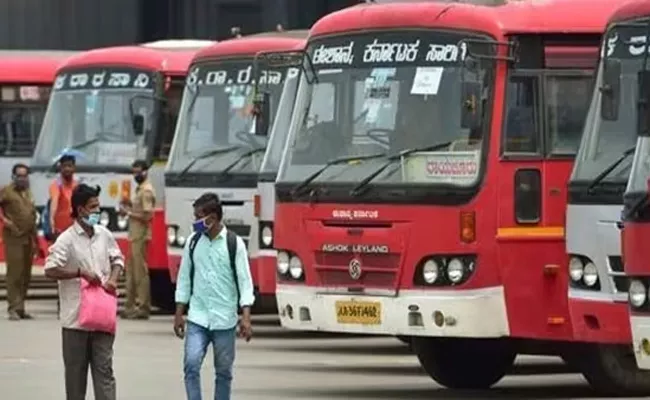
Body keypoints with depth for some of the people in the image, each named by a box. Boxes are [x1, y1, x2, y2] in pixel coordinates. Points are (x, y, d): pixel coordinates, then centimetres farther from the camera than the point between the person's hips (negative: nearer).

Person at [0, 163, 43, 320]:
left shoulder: (28, 192, 18)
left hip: (28, 238, 7)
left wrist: (35, 239, 21)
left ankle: (20, 307, 13)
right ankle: (14, 308, -10)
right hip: (13, 237, -7)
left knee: (26, 275, 8)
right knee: (15, 273, -10)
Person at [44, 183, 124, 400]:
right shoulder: (67, 239, -10)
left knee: (104, 368, -1)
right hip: (76, 316, -3)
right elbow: (50, 270, -13)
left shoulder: (105, 235, 5)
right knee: (75, 370, 8)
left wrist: (113, 278, -2)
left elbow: (117, 259, 18)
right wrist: (81, 273, -17)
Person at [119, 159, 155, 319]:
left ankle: (143, 307, -6)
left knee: (140, 272, -8)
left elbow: (147, 215, -19)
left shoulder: (146, 191, -13)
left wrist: (128, 212, -14)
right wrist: (130, 206, 11)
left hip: (141, 237, -10)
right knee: (132, 271, 13)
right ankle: (131, 305, 19)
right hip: (135, 236, 10)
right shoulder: (140, 189, 17)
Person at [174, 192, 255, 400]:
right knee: (191, 364, -14)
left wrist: (246, 317, -13)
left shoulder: (234, 244, -4)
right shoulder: (193, 243, 4)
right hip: (197, 319, 2)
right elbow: (184, 279, 10)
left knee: (224, 372, 7)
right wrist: (179, 314, 7)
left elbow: (245, 281, -5)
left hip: (225, 320, -2)